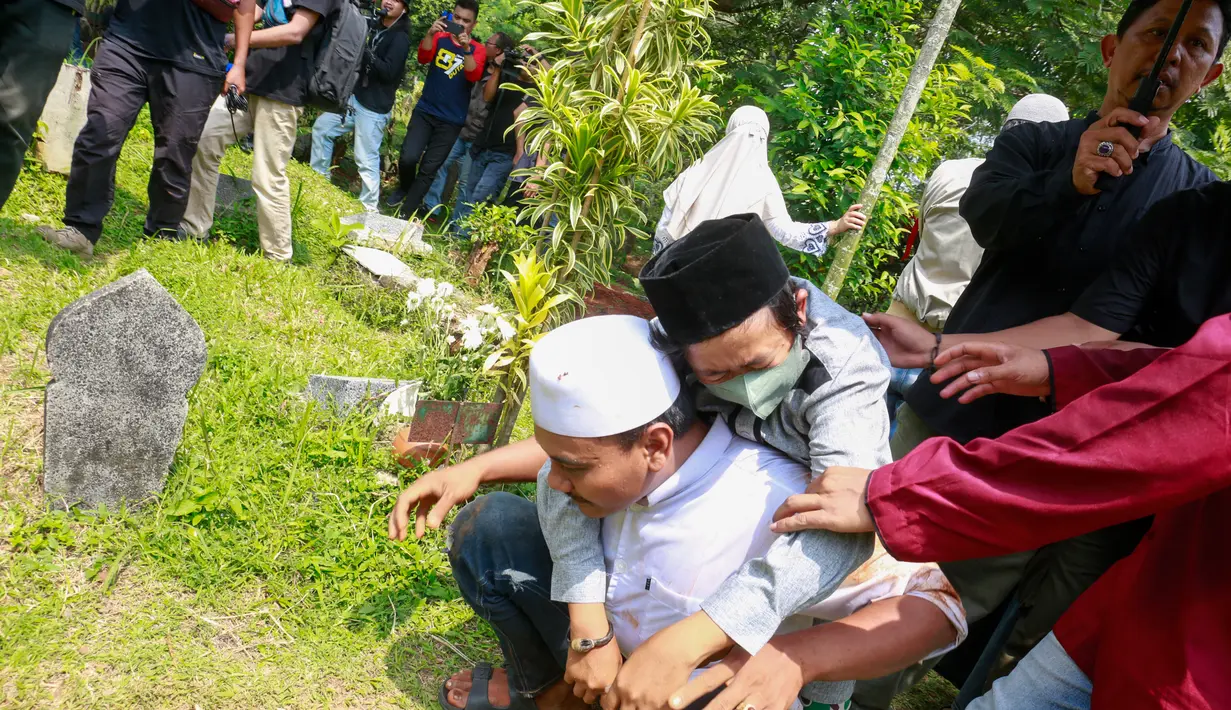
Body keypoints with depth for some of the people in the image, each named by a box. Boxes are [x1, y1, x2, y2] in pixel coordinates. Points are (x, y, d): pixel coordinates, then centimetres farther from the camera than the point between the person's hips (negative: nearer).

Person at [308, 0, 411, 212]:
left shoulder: (400, 38, -11)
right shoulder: (371, 25, 9)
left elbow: (389, 72, -21)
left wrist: (364, 50, -26)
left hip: (374, 107, -8)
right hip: (353, 96, 8)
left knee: (366, 160, -8)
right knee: (321, 127, 16)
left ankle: (370, 208, 3)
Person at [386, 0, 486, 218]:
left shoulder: (478, 49, 1)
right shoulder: (440, 38, 4)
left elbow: (474, 76, -18)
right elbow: (423, 57, -15)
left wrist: (466, 49, -35)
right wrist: (430, 33, -33)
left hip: (451, 121, 0)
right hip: (425, 111, 1)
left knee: (429, 170, -1)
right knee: (408, 158, -15)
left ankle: (406, 214, 10)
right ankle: (404, 188, 17)